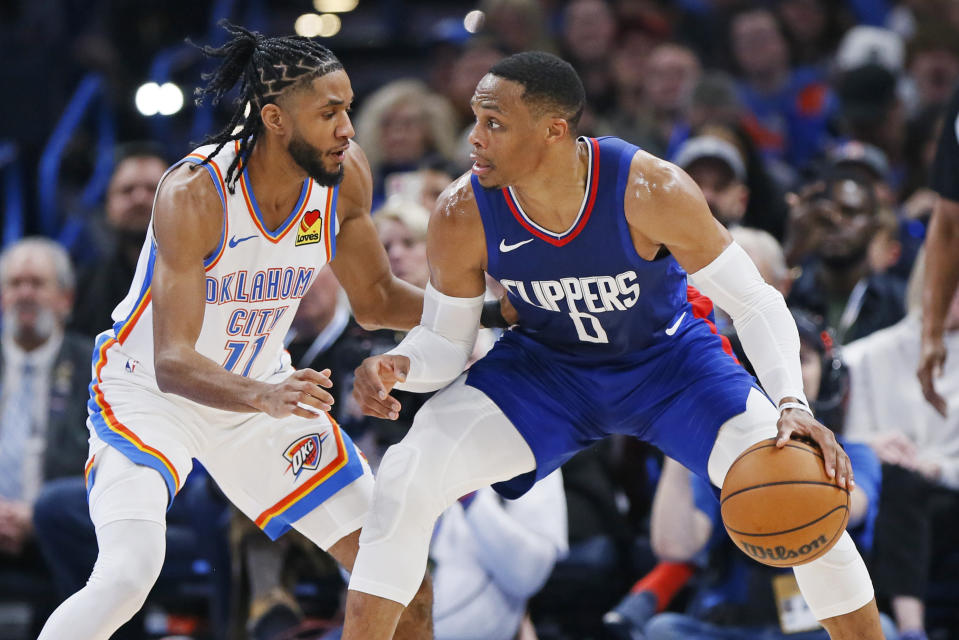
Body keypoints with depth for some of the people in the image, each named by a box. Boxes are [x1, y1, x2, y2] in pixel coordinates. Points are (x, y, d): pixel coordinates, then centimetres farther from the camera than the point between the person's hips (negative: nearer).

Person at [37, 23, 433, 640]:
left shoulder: (346, 174, -13)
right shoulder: (195, 193, -31)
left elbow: (375, 299, 5)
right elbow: (172, 362, -35)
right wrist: (263, 397, -53)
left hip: (262, 389, 6)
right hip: (149, 389, -6)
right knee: (128, 575, -29)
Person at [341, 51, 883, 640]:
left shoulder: (652, 190, -33)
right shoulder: (462, 216, -26)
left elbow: (755, 302, -24)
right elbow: (445, 342, -10)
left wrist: (791, 405, -40)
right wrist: (398, 367, -34)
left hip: (670, 361, -1)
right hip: (545, 367, 2)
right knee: (406, 479, -20)